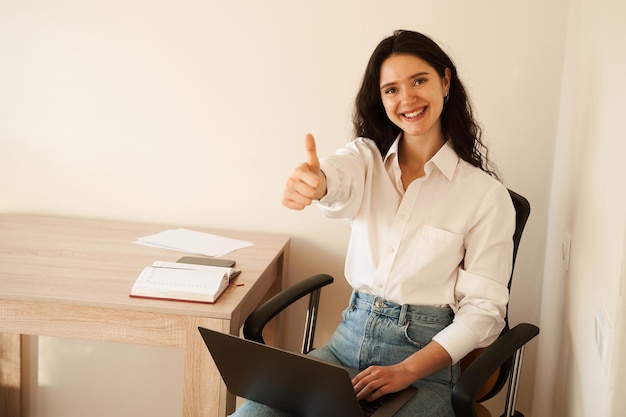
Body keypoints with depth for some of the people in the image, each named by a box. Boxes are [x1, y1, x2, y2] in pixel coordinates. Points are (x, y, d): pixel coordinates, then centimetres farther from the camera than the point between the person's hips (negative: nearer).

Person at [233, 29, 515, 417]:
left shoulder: (486, 193, -4)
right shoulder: (367, 157, 5)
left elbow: (484, 309, -5)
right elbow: (338, 176, -20)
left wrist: (406, 371, -18)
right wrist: (311, 181, -45)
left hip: (425, 358, -3)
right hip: (349, 339, 3)